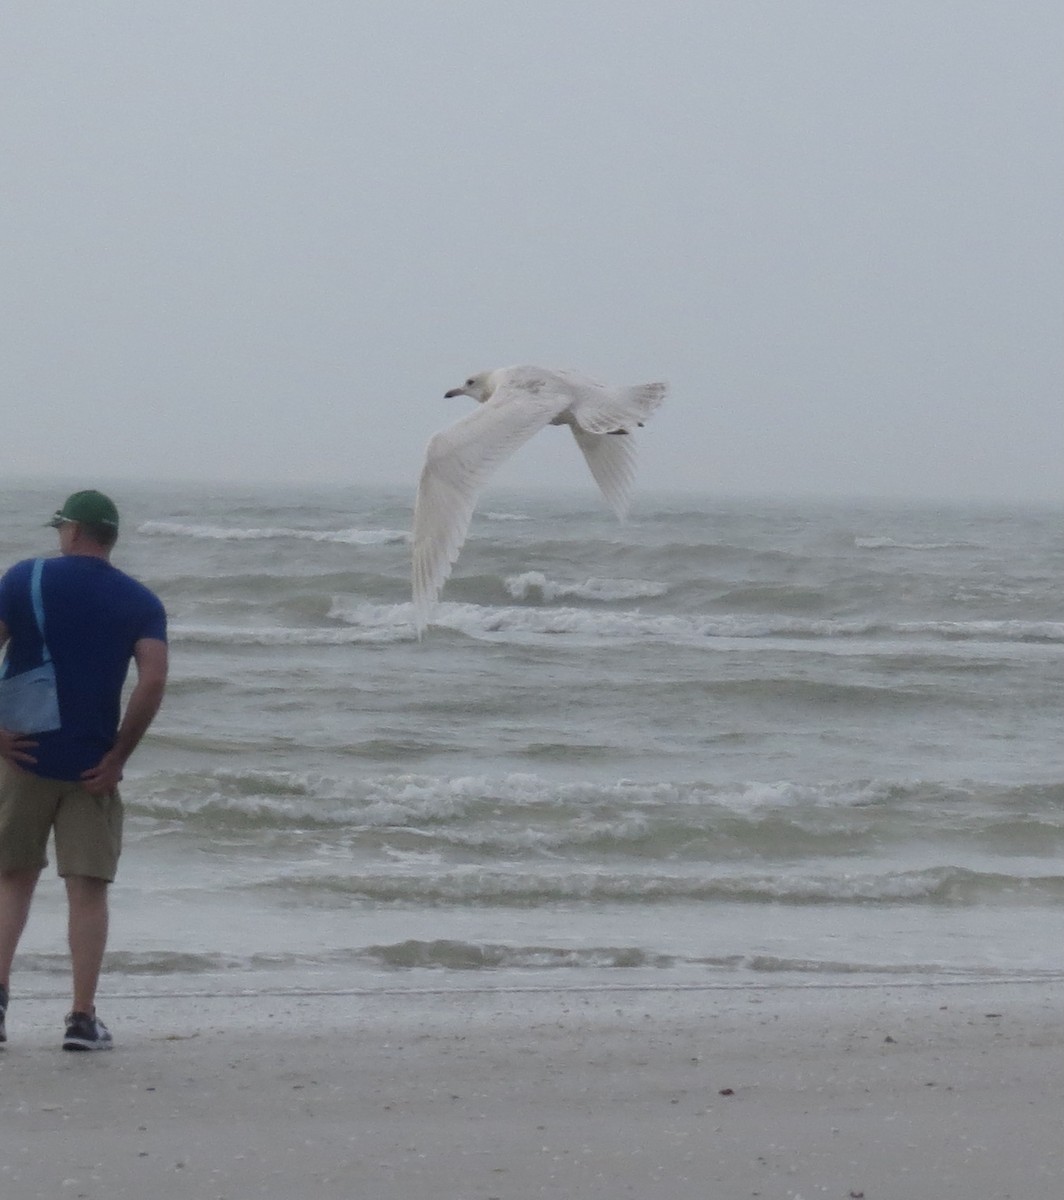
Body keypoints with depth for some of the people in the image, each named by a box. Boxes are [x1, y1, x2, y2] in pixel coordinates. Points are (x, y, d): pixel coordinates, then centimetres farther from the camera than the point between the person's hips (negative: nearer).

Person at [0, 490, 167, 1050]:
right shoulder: (141, 603, 3)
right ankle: (83, 1018, 0)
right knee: (88, 889, 4)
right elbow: (153, 682, -11)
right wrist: (118, 755, -5)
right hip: (91, 766, 0)